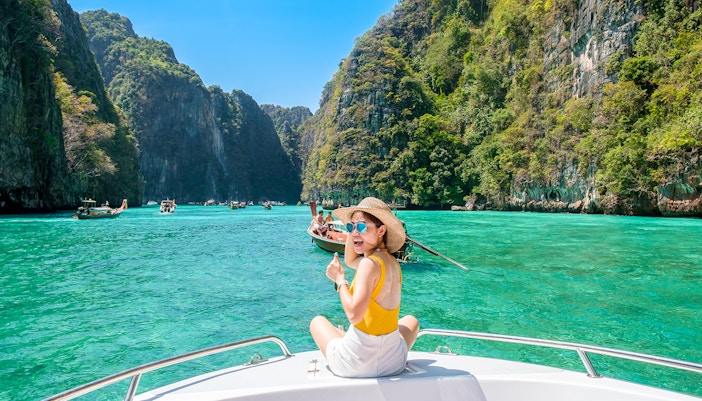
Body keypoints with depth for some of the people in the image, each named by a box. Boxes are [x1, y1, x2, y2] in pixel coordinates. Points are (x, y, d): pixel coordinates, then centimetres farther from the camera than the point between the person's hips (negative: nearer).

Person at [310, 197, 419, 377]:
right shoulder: (392, 262, 2)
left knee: (317, 321, 24)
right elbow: (349, 261, 19)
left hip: (357, 363, -6)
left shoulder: (370, 263, -21)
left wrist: (339, 279, -16)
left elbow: (354, 314, -30)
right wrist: (353, 225, 9)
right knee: (411, 321, 39)